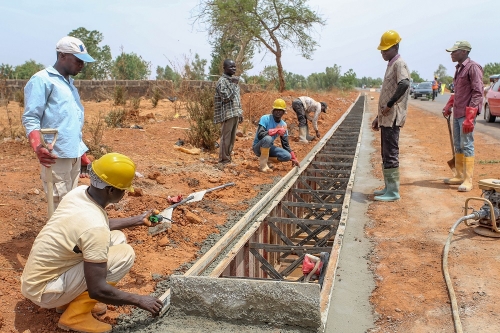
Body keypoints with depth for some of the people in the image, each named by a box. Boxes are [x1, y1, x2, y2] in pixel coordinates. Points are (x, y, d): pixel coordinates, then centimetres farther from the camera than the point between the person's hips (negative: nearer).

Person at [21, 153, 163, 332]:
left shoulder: (79, 192, -6)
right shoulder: (95, 228, -31)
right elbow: (97, 290, -27)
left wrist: (135, 221, 23)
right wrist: (139, 300, -15)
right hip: (43, 290, -9)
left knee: (117, 238, 6)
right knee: (125, 254, -18)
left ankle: (70, 298, 13)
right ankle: (76, 316, -6)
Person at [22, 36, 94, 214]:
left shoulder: (69, 83, 21)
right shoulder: (42, 80, -5)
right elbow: (30, 118, -13)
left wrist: (83, 157, 22)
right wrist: (38, 147, -30)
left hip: (74, 155, 8)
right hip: (56, 156, -8)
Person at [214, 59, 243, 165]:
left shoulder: (233, 80, 16)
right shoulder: (222, 81, -11)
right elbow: (226, 98, -21)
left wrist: (240, 113, 17)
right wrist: (233, 85, -19)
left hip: (235, 114, 9)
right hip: (227, 114, -8)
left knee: (232, 138, 12)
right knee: (226, 138, -4)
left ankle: (228, 158, 20)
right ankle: (224, 160, 2)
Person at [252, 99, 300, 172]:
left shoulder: (283, 125, 0)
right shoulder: (265, 118, -17)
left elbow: (285, 144, 5)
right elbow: (260, 135, -31)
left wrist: (294, 158, -1)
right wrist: (276, 130, -32)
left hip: (269, 147, 6)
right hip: (258, 147, -6)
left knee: (287, 156, -16)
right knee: (268, 138, -38)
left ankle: (265, 159, 5)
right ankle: (263, 164, -23)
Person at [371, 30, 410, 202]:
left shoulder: (399, 64, -11)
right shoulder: (391, 65, 20)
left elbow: (404, 84, -32)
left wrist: (390, 105, -25)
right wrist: (379, 116, 23)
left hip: (393, 117, -10)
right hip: (386, 118, 10)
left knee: (391, 154, -8)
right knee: (386, 154, 14)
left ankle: (393, 191, -3)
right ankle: (388, 188, 22)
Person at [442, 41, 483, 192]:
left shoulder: (472, 67, -12)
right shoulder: (459, 68, 15)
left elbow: (477, 93, -17)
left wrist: (469, 117, -23)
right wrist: (448, 106, 15)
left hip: (466, 114, -9)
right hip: (457, 113, 9)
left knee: (467, 145, -7)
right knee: (457, 145, 13)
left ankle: (468, 180, -4)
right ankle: (459, 176, 22)